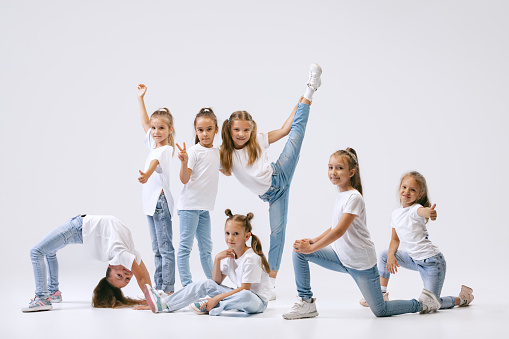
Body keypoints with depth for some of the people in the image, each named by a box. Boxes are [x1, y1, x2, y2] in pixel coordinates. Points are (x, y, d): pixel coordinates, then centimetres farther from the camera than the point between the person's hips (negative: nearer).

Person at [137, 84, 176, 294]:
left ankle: (168, 289, -7)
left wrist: (146, 174, -55)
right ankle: (159, 287, 15)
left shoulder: (166, 149, -13)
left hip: (161, 200, -9)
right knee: (157, 249, 11)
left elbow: (155, 162, -35)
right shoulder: (154, 145, 12)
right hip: (152, 201, 9)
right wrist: (140, 98, 29)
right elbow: (144, 122, 25)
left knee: (165, 248, -8)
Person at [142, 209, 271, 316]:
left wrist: (216, 299, -24)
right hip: (238, 294, 8)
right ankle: (163, 304, -1)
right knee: (205, 284, -1)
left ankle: (209, 307, -25)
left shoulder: (251, 258, -20)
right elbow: (217, 282, 7)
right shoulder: (230, 254, 6)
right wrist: (217, 259, -8)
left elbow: (244, 289, -22)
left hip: (258, 301, -8)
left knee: (245, 297, -43)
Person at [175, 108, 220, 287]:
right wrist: (184, 162, -32)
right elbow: (184, 179, -17)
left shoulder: (217, 152, 12)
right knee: (185, 246, -4)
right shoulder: (194, 151, -9)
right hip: (189, 205, -7)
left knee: (206, 247, 15)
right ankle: (187, 286, -3)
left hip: (205, 206, 7)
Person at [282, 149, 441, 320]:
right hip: (341, 256, 8)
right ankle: (306, 302, 1)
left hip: (361, 263, -8)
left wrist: (311, 248, -22)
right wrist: (313, 241, 2)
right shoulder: (340, 196, 7)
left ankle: (422, 302, 21)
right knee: (299, 251, -7)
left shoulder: (354, 198, -19)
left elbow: (340, 231, -25)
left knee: (380, 311, -1)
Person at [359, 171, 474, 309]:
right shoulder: (396, 214, 6)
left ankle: (463, 298, 18)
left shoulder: (416, 209, -16)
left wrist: (430, 212, -66)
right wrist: (391, 255, -5)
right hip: (414, 260, 7)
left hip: (431, 261, -7)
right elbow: (395, 239, 13)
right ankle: (382, 294, 20)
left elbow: (422, 211, -42)